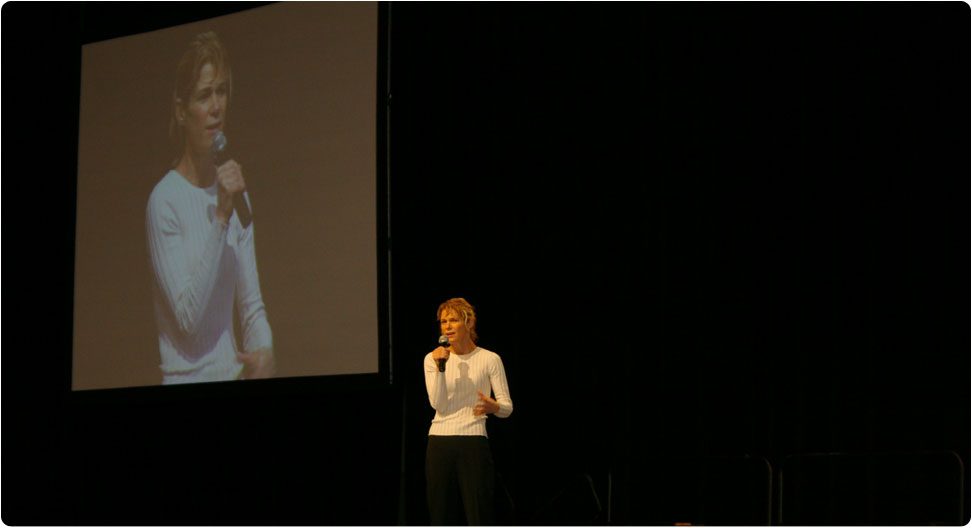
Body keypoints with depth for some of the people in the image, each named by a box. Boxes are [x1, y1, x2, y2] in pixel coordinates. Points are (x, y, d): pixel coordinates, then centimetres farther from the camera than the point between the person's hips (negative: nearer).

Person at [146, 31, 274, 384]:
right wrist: (220, 217, -18)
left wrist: (264, 351, -9)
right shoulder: (164, 200, -10)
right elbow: (188, 315, -16)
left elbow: (252, 304, 11)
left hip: (233, 372, 5)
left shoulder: (234, 190, 9)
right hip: (186, 379, -4)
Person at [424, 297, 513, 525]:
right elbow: (437, 403, -6)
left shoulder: (489, 359, -1)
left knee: (480, 518, -6)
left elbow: (507, 406, -2)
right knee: (442, 517, 6)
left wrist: (493, 407, -25)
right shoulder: (433, 358, 6)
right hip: (439, 444, 3)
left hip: (474, 442, -3)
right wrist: (441, 367, -17)